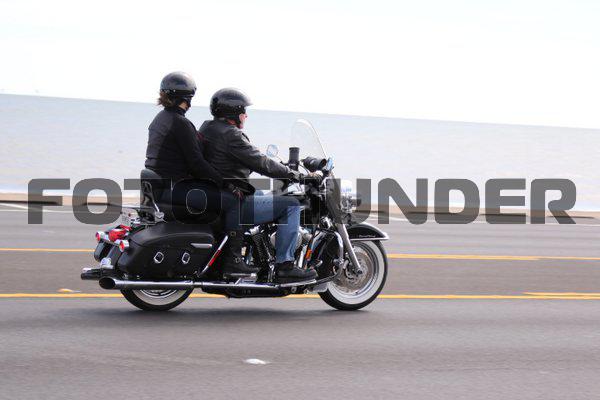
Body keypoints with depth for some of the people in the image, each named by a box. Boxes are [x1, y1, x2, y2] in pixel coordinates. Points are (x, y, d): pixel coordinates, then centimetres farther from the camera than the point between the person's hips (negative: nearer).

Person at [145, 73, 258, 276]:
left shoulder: (159, 119, 16)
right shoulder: (181, 123, -15)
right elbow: (196, 164, -19)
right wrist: (225, 183, -13)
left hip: (158, 185, 11)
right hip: (175, 188, -11)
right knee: (232, 200, -11)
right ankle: (232, 259, -14)